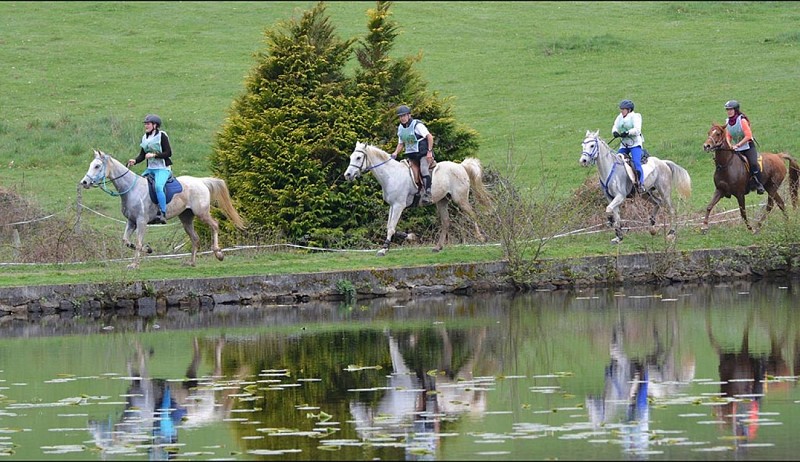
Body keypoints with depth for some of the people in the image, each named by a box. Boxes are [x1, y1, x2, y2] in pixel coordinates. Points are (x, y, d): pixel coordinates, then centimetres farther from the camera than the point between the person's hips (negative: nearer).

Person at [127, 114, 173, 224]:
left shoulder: (162, 135, -8)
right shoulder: (145, 137, 12)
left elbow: (168, 153, -12)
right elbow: (142, 155, 12)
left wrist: (154, 155, -21)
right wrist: (134, 161, -8)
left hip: (163, 168, -8)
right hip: (150, 168, 8)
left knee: (158, 186, -32)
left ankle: (163, 214, -30)